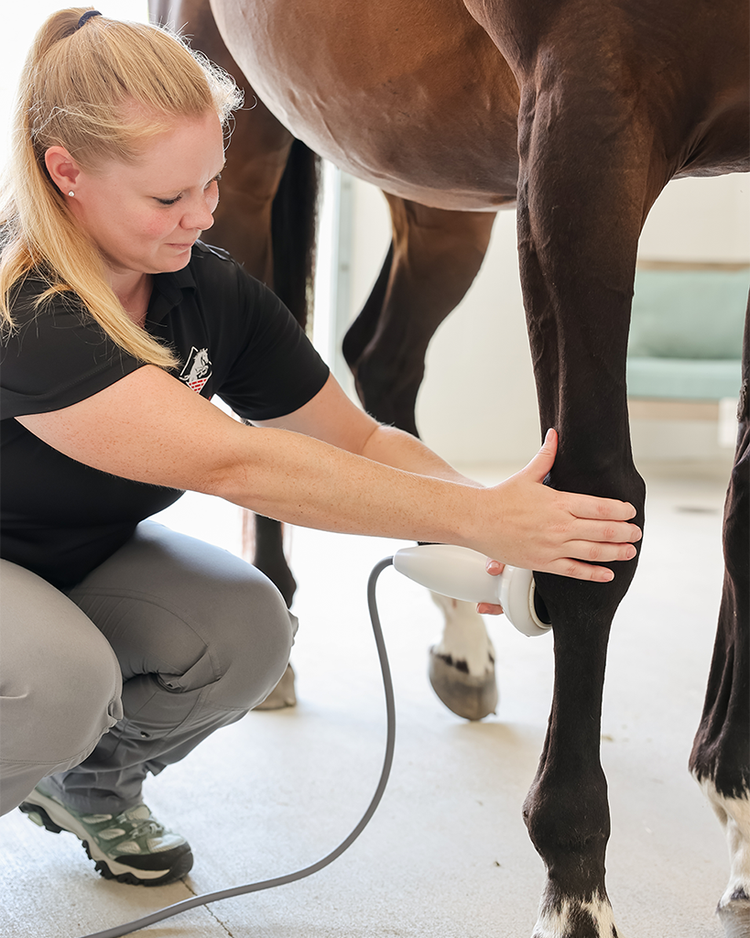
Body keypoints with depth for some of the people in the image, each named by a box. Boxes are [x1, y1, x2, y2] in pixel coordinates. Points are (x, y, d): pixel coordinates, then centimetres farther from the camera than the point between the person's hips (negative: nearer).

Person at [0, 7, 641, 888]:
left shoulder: (215, 293, -9)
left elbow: (357, 439, -4)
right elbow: (233, 463, -39)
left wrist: (491, 509, -25)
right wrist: (477, 517, -40)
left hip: (86, 564, 7)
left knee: (245, 630, -21)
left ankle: (89, 782, 9)